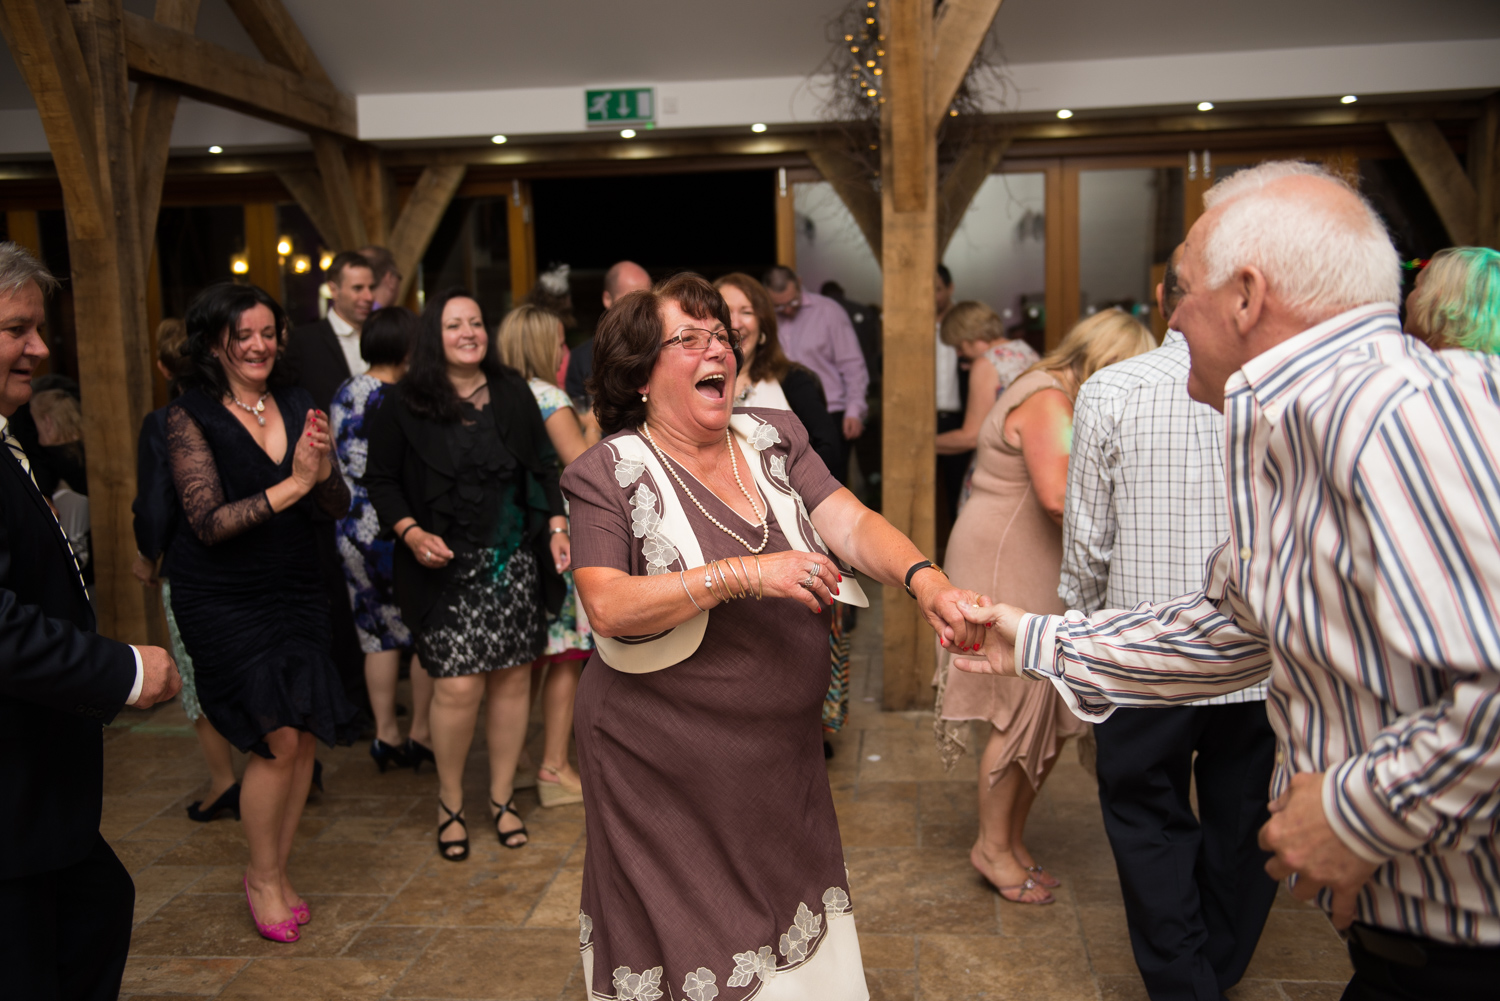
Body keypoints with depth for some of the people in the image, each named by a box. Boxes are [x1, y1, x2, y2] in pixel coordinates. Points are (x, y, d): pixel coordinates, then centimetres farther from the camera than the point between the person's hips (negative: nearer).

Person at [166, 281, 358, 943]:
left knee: (304, 733, 4)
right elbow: (209, 522, -17)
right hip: (222, 600, -5)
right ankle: (263, 878, 14)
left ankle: (276, 870, 24)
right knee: (277, 737, -9)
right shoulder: (191, 416, -9)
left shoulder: (297, 408, 4)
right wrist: (292, 484, -25)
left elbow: (337, 508, 4)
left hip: (295, 591, 5)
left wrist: (324, 467, -17)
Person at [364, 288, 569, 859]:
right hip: (447, 569, -3)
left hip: (514, 563, 3)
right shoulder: (404, 407, 0)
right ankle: (449, 801, 16)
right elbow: (381, 480, 3)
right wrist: (411, 533, -12)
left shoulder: (513, 394, 9)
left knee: (512, 679, 6)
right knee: (458, 685, -8)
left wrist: (557, 525, 3)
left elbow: (542, 467, 14)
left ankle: (502, 796, 24)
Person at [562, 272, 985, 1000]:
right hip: (664, 762, -4)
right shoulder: (612, 472, -9)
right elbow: (608, 608, -20)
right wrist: (743, 575, -27)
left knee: (791, 926, 17)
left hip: (783, 749, 4)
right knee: (683, 937, 11)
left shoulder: (773, 440, 4)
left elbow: (854, 524, -7)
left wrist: (925, 579, -27)